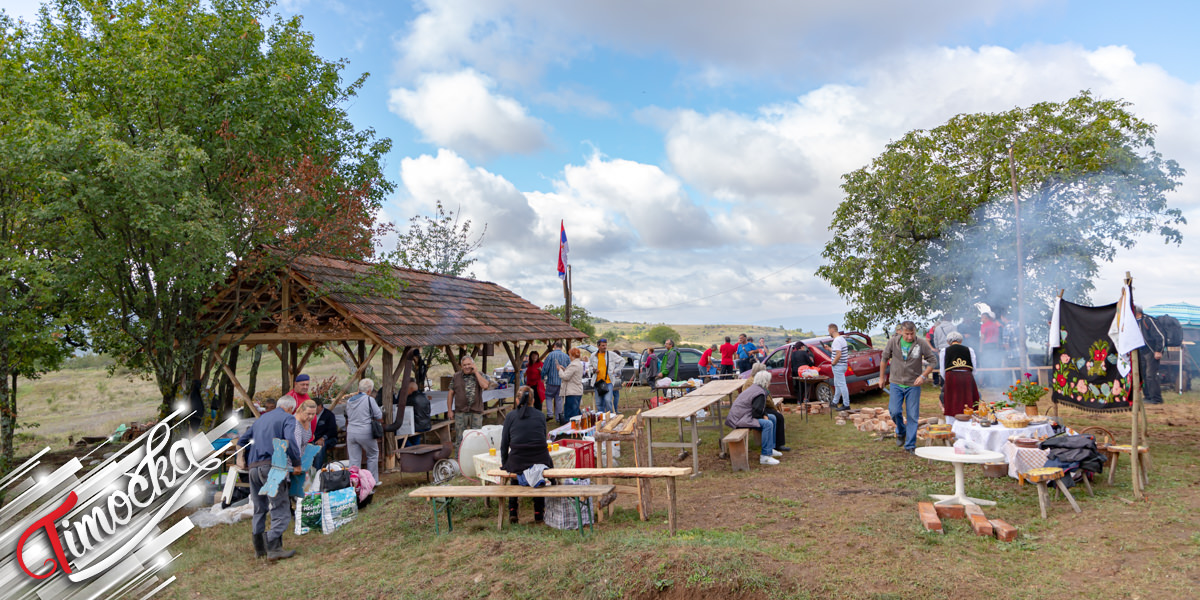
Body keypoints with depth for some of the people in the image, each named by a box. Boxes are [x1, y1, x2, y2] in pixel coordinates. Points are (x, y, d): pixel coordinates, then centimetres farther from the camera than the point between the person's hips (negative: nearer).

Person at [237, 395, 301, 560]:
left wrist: (248, 462, 34)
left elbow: (242, 440, 28)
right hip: (272, 466, -7)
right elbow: (290, 440, -15)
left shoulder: (261, 419, 25)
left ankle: (259, 548, 20)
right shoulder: (288, 418, 3)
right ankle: (274, 548, -14)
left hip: (253, 468, 7)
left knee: (259, 509, 16)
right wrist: (296, 463, -9)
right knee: (280, 509, -5)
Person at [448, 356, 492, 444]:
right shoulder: (456, 377, 6)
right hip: (460, 412, 0)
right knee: (460, 438, 2)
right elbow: (451, 394, 8)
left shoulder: (480, 375, 5)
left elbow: (485, 386, -15)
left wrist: (476, 372, -10)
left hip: (476, 412, 0)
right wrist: (450, 410, 2)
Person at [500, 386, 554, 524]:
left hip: (517, 462, 0)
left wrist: (503, 463, 20)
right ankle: (539, 513, 32)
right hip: (540, 462, 0)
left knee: (514, 469, 34)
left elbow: (504, 444, 5)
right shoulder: (540, 415, 7)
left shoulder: (510, 416, 3)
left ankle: (512, 511, 27)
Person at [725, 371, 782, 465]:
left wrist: (765, 415, 2)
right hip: (739, 419, -11)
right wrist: (764, 416, -3)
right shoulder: (760, 393, -19)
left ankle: (770, 449, 21)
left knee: (772, 418, 15)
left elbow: (761, 407, 21)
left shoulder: (755, 388, 14)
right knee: (768, 424, -26)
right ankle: (765, 456, -25)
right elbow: (757, 411, -25)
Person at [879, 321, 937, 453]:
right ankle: (901, 432, 23)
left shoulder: (922, 343, -8)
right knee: (894, 411, -9)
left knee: (912, 415, -1)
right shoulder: (893, 342, -5)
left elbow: (933, 361, 1)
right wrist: (882, 377, 12)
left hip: (913, 385, -1)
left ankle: (910, 445, 10)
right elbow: (884, 358, 8)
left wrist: (923, 376, -10)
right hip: (896, 383, 1)